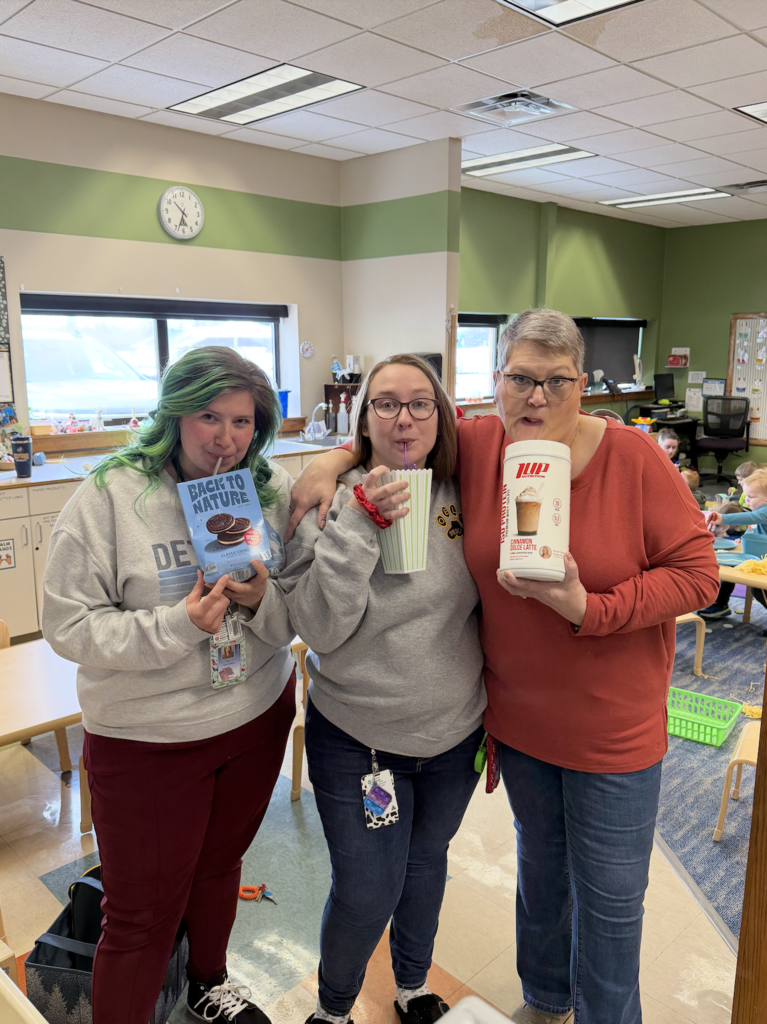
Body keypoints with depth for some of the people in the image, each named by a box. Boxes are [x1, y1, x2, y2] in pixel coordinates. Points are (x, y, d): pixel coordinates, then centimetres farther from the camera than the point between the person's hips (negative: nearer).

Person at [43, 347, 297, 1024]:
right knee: (144, 914, 9)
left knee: (220, 863, 27)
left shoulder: (275, 491, -6)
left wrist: (265, 601, -22)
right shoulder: (113, 495, -17)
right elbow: (68, 624, -15)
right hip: (147, 736, -4)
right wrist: (176, 627, -25)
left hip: (260, 715, 5)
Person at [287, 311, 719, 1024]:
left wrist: (588, 608, -26)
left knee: (609, 895, 12)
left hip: (613, 726, -3)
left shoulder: (634, 458, -18)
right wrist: (334, 461, -11)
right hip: (517, 714, 3)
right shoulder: (476, 445, -10)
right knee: (540, 859, 26)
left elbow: (697, 572, -15)